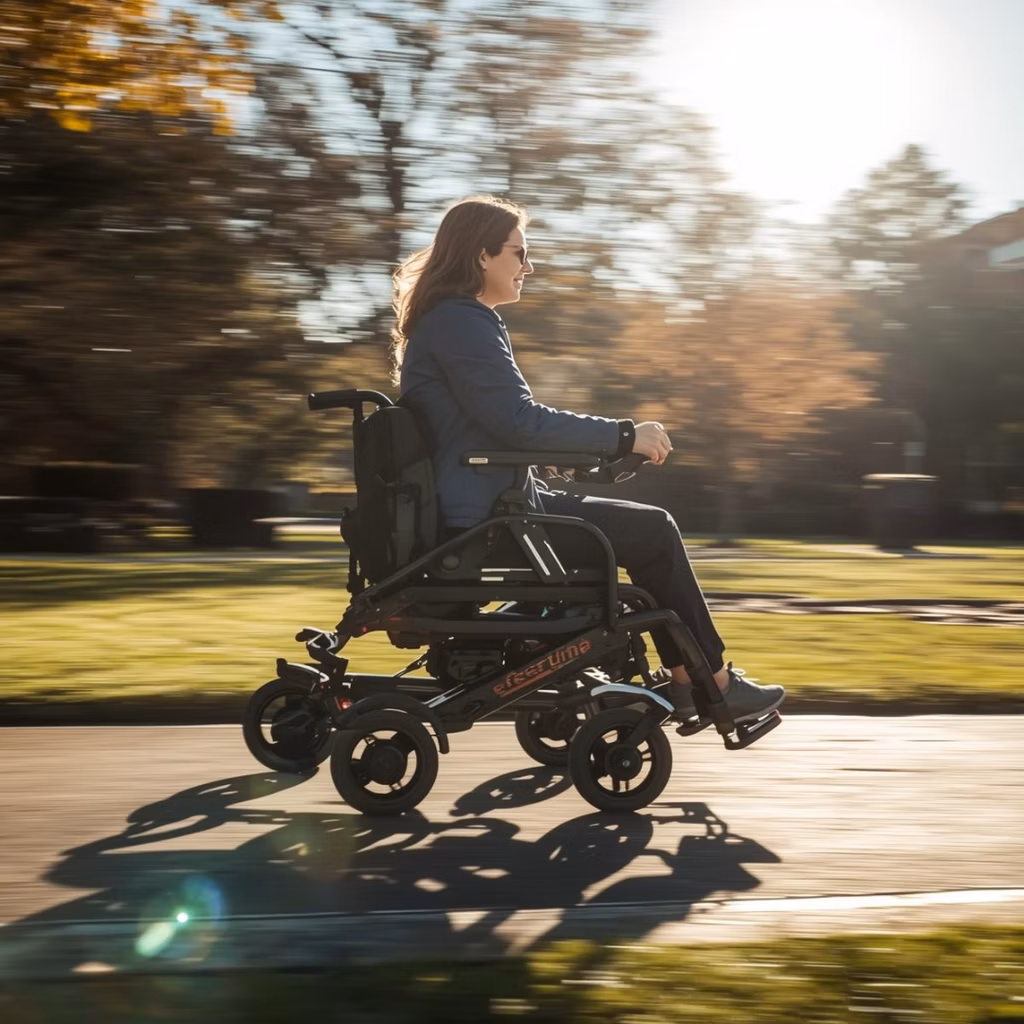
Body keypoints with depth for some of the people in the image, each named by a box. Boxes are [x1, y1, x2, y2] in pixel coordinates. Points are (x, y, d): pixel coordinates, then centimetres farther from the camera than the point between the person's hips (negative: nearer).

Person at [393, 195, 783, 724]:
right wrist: (624, 435, -15)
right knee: (653, 531, -3)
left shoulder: (446, 319, 18)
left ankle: (682, 677, 16)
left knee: (649, 527, 15)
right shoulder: (462, 321, -15)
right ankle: (714, 682, 8)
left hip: (475, 510, 11)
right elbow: (519, 420, -23)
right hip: (485, 521, -11)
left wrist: (606, 439, 15)